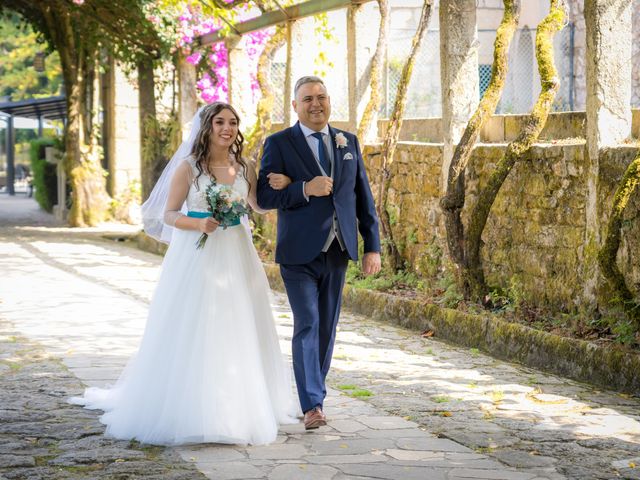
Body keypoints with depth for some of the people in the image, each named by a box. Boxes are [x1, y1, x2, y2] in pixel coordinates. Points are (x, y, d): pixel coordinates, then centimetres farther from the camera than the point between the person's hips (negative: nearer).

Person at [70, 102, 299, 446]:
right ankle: (190, 410, 3)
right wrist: (199, 224, -21)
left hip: (236, 259, 4)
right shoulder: (189, 167, -4)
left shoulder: (244, 168, 8)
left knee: (237, 335, 7)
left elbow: (260, 207, 18)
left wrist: (280, 187, -1)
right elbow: (168, 215, -3)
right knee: (192, 335, -5)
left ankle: (238, 409, 18)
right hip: (197, 259, -4)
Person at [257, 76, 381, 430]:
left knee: (327, 328, 9)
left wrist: (372, 246, 6)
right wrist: (305, 189, -20)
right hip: (299, 254, -4)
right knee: (307, 326, -11)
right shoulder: (279, 144, -1)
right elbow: (264, 197, -7)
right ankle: (312, 405, -12)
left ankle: (314, 392, 23)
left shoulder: (348, 142, 11)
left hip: (337, 252, 4)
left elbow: (363, 197, 12)